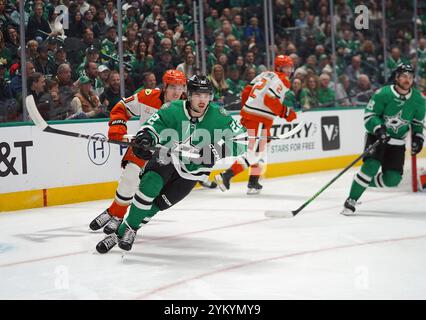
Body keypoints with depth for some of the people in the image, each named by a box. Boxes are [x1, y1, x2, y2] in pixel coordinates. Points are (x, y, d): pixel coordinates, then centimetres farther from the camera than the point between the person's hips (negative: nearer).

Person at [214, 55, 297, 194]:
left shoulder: (265, 75, 18)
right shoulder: (282, 81, -8)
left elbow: (246, 92, 17)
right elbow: (270, 100, -22)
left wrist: (246, 109, 26)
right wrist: (286, 112, -13)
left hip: (248, 114, 10)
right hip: (260, 119, -10)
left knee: (260, 150, 20)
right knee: (254, 154, -9)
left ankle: (253, 183, 23)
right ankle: (225, 176, -14)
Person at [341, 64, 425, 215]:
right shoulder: (383, 94, -17)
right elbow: (369, 115, -14)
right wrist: (378, 129, -30)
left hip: (397, 142, 4)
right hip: (377, 136, -4)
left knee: (392, 179, -7)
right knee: (371, 165, -26)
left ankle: (363, 183, 18)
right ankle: (351, 201, -18)